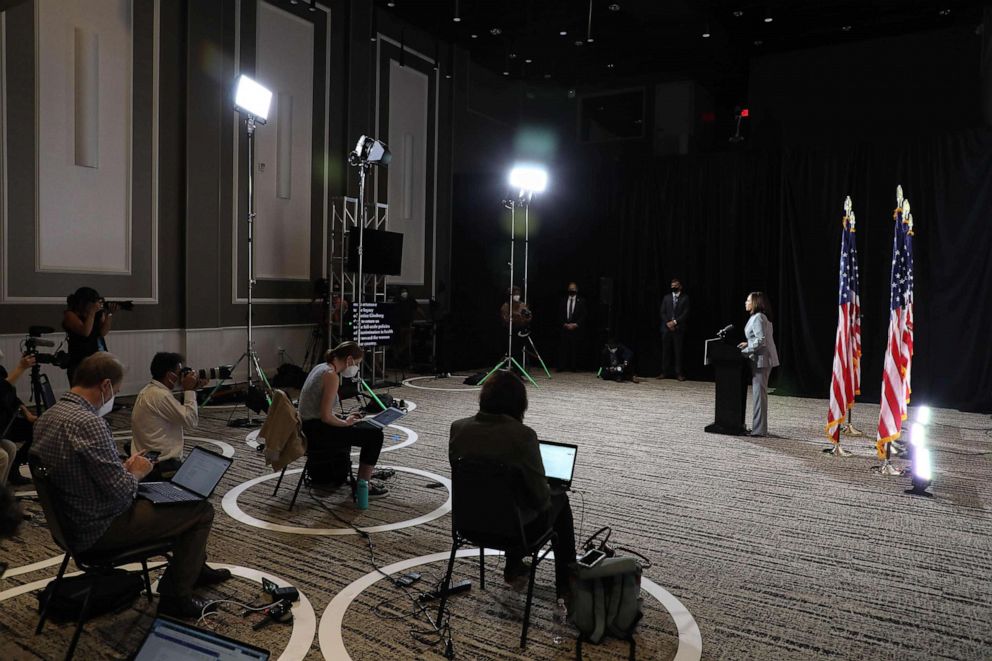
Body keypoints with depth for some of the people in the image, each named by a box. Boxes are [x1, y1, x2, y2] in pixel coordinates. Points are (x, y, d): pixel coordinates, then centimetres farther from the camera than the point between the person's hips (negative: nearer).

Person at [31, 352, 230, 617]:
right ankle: (175, 596, 7)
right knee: (201, 510, -1)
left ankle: (196, 568, 39)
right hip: (102, 528, -10)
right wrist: (136, 473, -7)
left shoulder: (47, 417, 2)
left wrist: (124, 467, 6)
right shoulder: (88, 423, -29)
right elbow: (122, 491, -27)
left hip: (74, 520, 10)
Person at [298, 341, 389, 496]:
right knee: (374, 435, -8)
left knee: (366, 427, 23)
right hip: (315, 432, -10)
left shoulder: (321, 367, 10)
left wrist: (345, 419, 12)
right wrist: (345, 423, -6)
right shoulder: (332, 375, -20)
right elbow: (326, 416, -23)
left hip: (308, 428, 10)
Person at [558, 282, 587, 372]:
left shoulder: (581, 301, 7)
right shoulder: (563, 301, 12)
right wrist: (564, 324, -6)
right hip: (565, 327, 1)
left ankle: (573, 367, 2)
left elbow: (583, 315, 2)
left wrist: (575, 324, -9)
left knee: (575, 349, -2)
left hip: (576, 328, -1)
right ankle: (561, 367, -3)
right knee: (563, 348, -4)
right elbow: (560, 314, 8)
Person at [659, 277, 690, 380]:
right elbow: (662, 312, 7)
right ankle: (665, 372, 9)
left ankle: (679, 373, 3)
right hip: (666, 328, 3)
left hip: (679, 328, -3)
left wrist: (675, 322, -13)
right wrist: (668, 323, -8)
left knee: (678, 352, -2)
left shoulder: (685, 298, 4)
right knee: (666, 351, 3)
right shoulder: (666, 297, 13)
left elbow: (685, 314, -4)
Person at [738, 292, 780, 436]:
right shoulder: (761, 317, 17)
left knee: (759, 393, -7)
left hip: (761, 359, -10)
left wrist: (745, 351, -17)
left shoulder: (757, 318, -15)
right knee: (759, 392, 14)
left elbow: (761, 340, -22)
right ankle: (760, 427, 20)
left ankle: (759, 429, -4)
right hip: (763, 359, 10)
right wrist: (748, 344, 15)